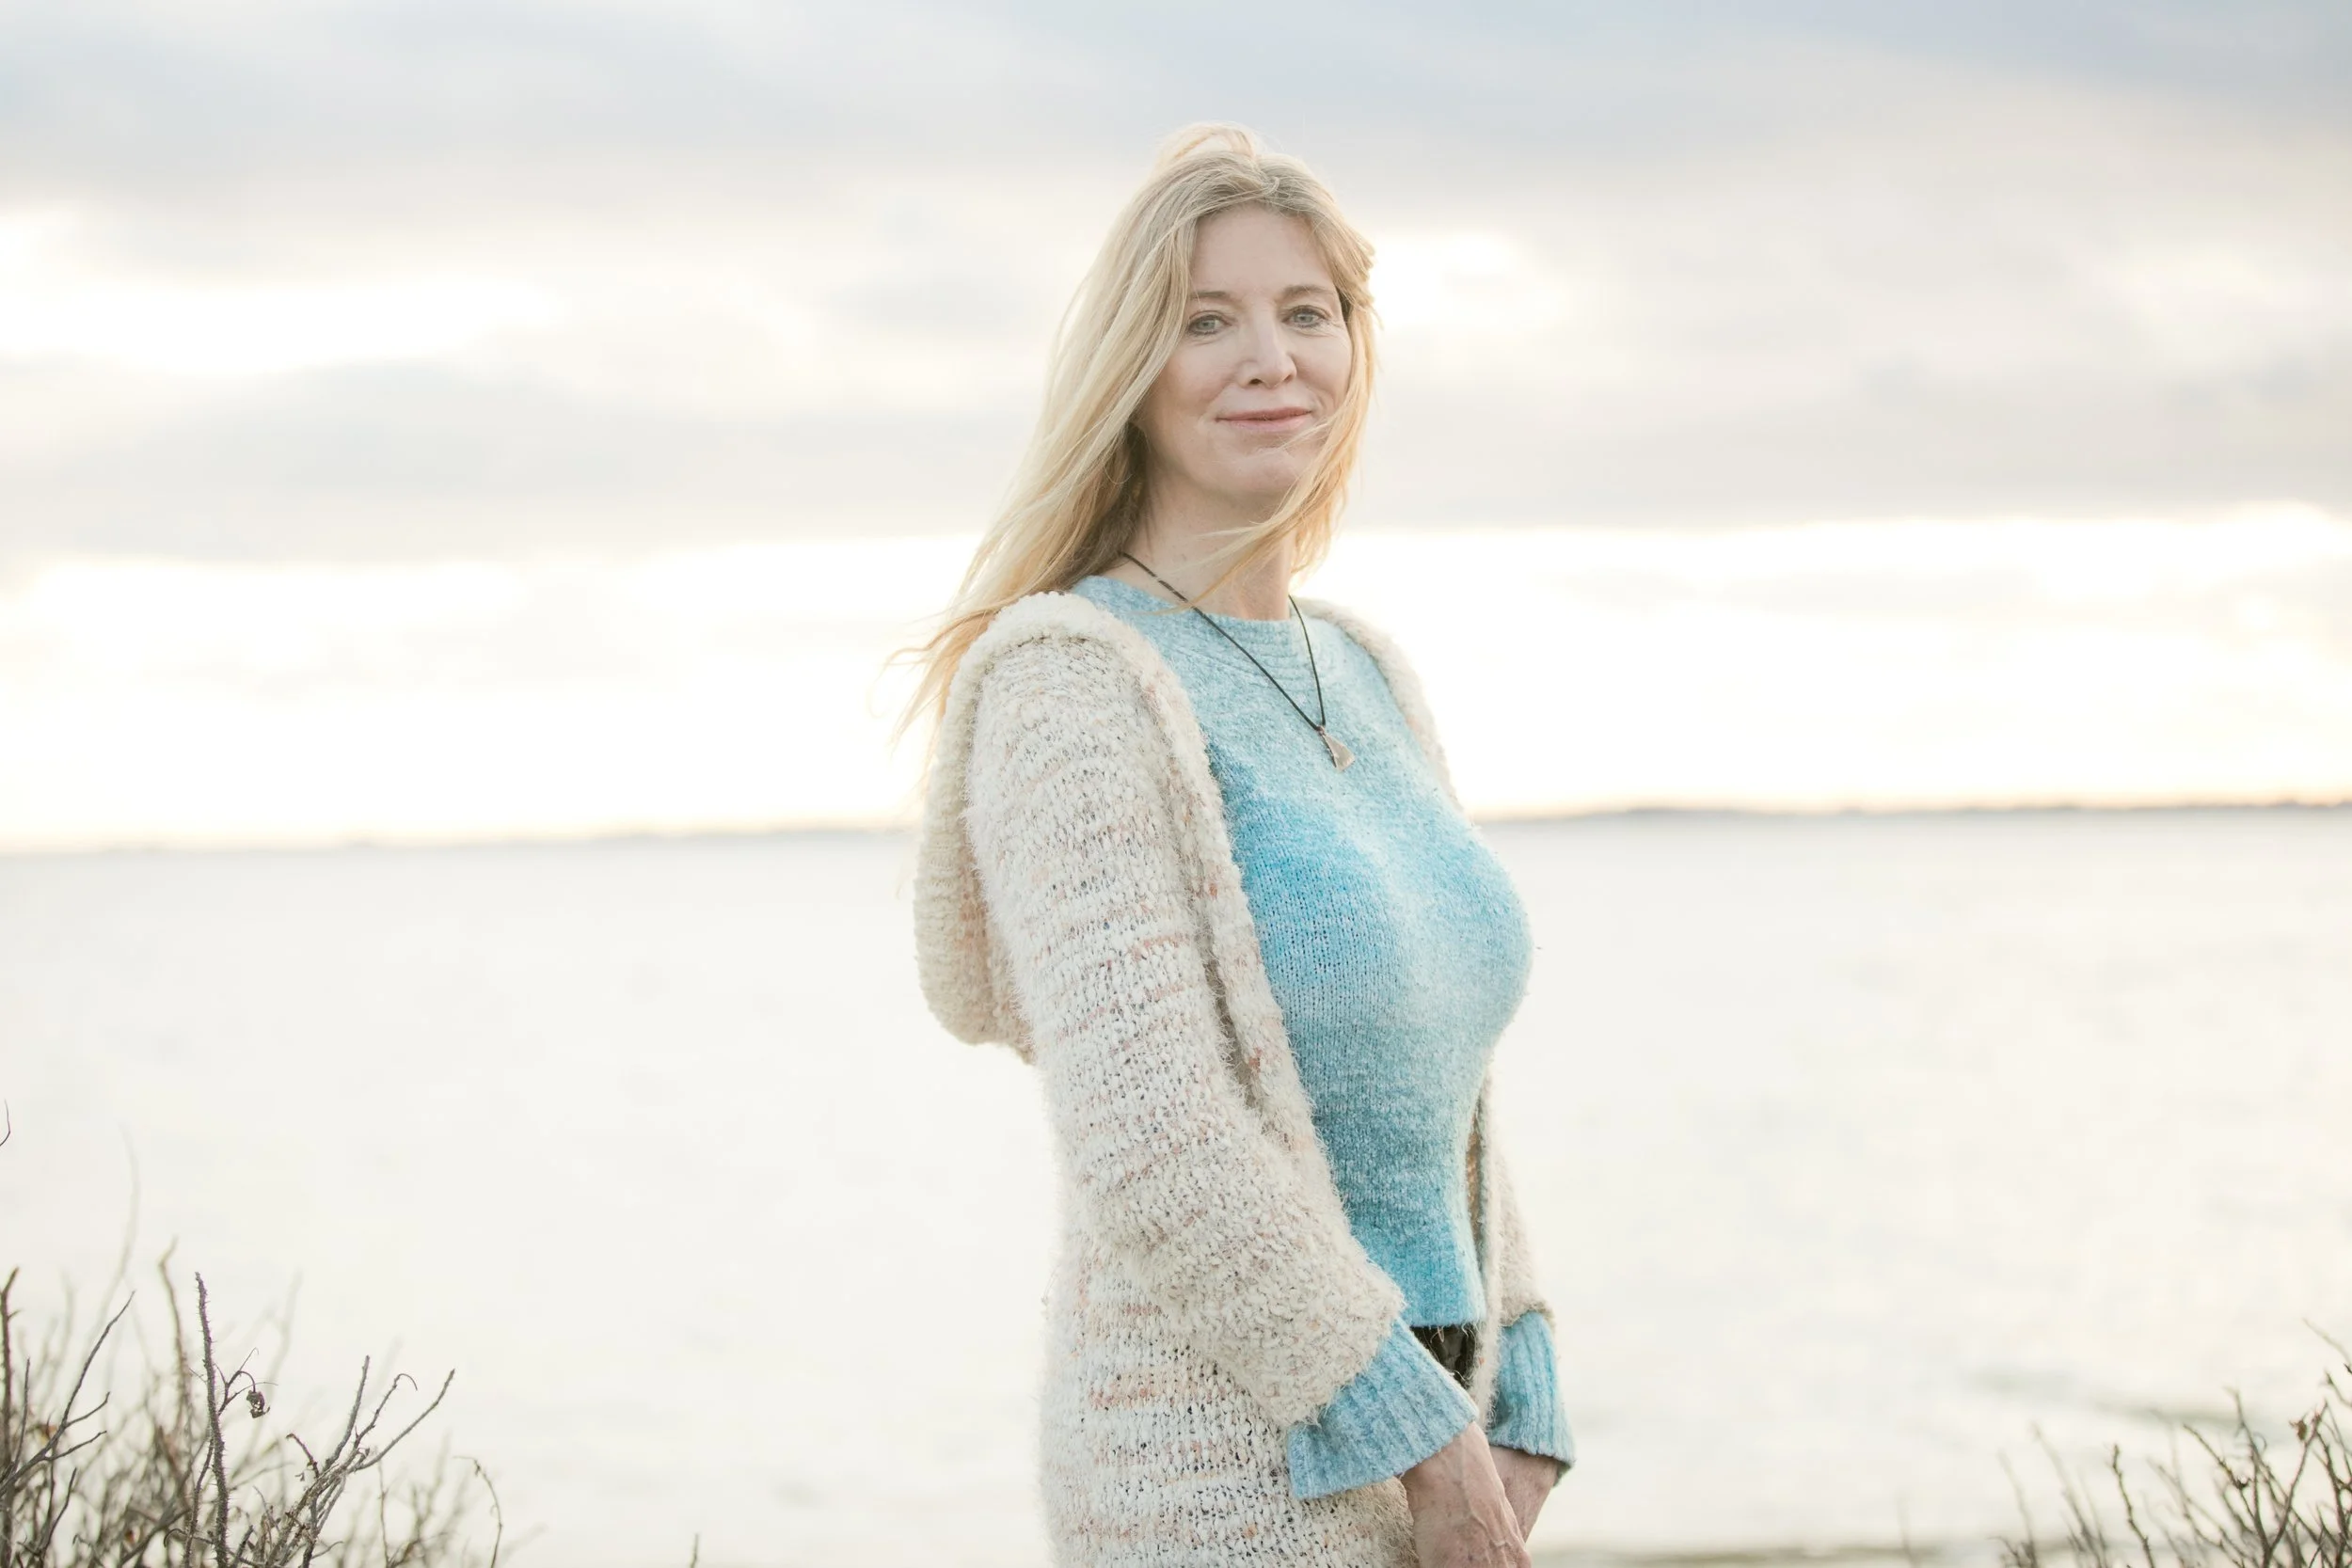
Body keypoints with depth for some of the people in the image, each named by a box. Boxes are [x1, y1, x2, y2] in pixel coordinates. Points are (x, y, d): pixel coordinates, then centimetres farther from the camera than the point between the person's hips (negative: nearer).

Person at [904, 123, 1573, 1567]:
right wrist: (1425, 1436, -15)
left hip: (1425, 1419, 7)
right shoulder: (1073, 687, -12)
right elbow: (1152, 1149, -19)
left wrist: (1511, 1411, 6)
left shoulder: (1368, 676, 12)